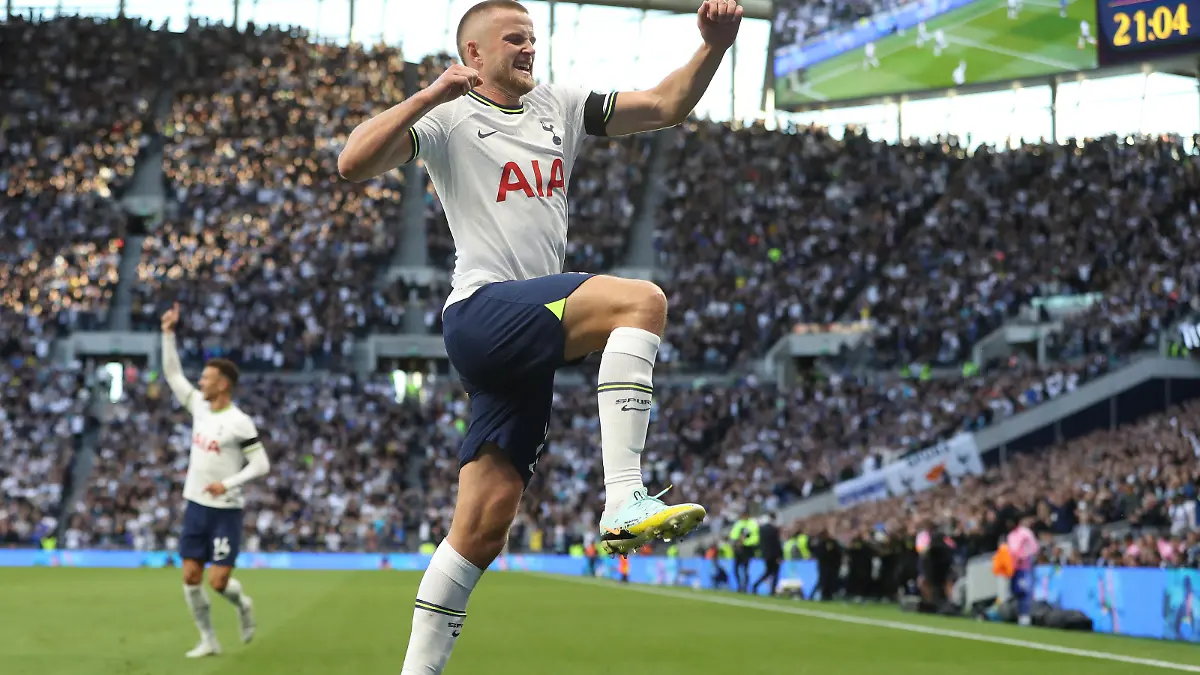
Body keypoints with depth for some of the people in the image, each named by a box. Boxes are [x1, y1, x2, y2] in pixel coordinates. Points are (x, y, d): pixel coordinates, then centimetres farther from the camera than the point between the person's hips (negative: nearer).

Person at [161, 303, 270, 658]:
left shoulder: (240, 422, -14)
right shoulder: (199, 406, 5)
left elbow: (261, 465, -14)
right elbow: (172, 372, 11)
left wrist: (228, 484, -23)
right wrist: (168, 333, 3)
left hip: (226, 510, -6)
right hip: (196, 506, 6)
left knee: (218, 581, -10)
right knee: (191, 577, 3)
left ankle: (243, 604, 24)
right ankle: (208, 640, 15)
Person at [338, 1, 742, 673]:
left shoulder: (561, 106, 20)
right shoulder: (448, 116, 3)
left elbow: (666, 106, 16)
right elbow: (355, 163, -11)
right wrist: (430, 95, -17)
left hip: (528, 341, 7)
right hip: (482, 310, -6)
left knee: (485, 525, 3)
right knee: (641, 299, -27)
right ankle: (624, 502, -34)